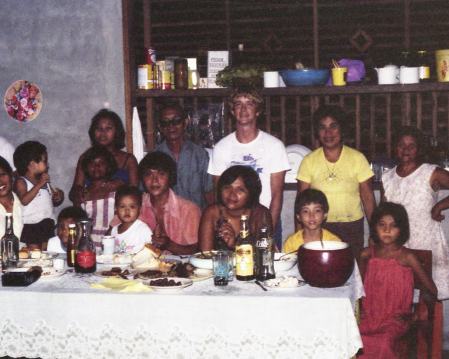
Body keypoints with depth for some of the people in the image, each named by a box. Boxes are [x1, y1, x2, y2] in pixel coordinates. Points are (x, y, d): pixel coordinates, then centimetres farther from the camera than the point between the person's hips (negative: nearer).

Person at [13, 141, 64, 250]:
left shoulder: (45, 181, 15)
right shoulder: (21, 182, -5)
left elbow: (52, 202, 25)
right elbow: (24, 200, -22)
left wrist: (58, 198, 2)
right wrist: (39, 185, -20)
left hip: (47, 224, 6)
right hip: (31, 226, -6)